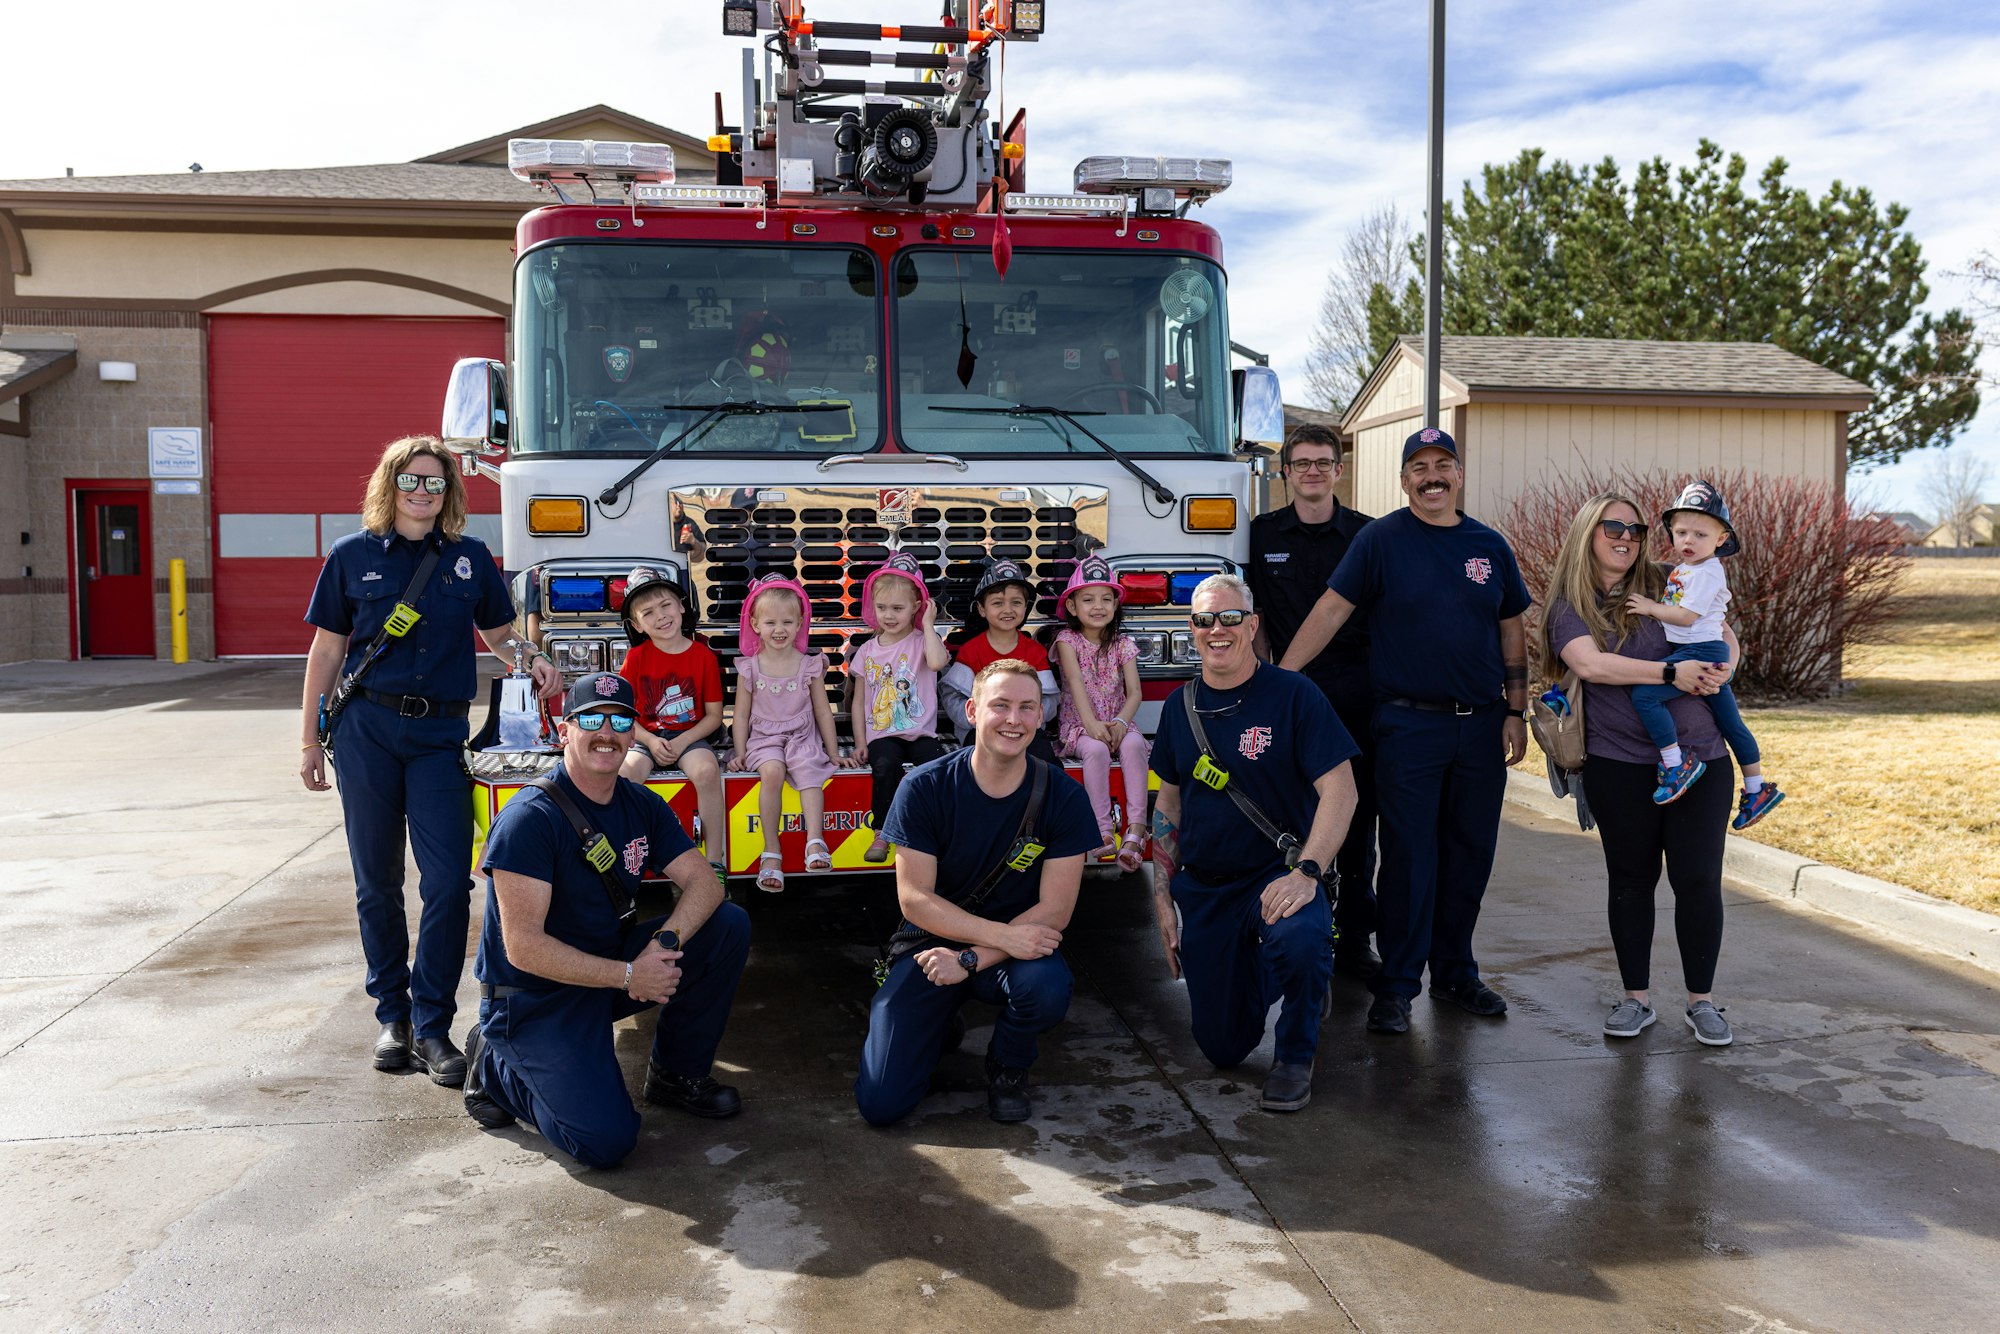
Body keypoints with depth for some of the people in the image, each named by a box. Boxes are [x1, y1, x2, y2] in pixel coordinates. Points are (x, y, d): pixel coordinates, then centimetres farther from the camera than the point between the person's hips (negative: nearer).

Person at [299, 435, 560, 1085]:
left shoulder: (471, 558, 7)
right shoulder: (353, 556, 4)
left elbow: (498, 634, 15)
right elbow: (327, 650, 8)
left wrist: (532, 663, -7)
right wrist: (310, 740, 6)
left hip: (439, 734, 0)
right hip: (365, 730, 0)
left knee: (448, 881, -7)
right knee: (378, 881, 9)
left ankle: (432, 1026, 4)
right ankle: (392, 1015, 23)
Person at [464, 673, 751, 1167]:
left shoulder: (642, 806, 2)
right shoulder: (530, 819, -21)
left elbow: (703, 881, -5)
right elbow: (523, 948, -25)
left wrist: (665, 940, -24)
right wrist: (627, 975, -26)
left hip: (612, 967, 7)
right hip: (534, 999, -7)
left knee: (729, 925, -9)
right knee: (606, 1141, -21)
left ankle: (677, 1072, 8)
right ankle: (497, 1067, 7)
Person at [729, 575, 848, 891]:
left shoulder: (810, 666, 4)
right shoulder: (749, 668, 3)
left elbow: (823, 712, 9)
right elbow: (741, 716, 8)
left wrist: (833, 753, 8)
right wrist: (741, 754, 0)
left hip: (802, 738, 1)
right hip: (764, 739, -1)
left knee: (809, 769, -32)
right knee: (772, 771, -32)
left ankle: (815, 841, -42)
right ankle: (771, 851, -28)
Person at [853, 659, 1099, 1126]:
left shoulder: (1064, 797, -10)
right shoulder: (923, 788, -12)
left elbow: (1054, 911, -12)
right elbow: (914, 899, -14)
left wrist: (970, 959, -21)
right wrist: (1004, 935, -24)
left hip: (1017, 947, 1)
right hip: (930, 946, 0)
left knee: (1048, 986, -36)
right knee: (880, 1103, -14)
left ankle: (1008, 1066, 1)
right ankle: (941, 1027, 21)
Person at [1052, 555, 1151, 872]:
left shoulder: (1123, 645, 5)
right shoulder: (1067, 640, -1)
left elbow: (1134, 693, -2)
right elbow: (1077, 683, -15)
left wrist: (1121, 722, -22)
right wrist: (1091, 723, -29)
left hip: (1117, 722, 2)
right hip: (1078, 724, -2)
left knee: (1133, 744, -31)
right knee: (1096, 750, -34)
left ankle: (1136, 827, -35)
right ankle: (1104, 830, -34)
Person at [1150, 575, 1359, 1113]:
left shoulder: (1293, 695, -10)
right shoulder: (1180, 706, 5)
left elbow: (1340, 791, -15)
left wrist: (1306, 872, -28)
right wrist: (1163, 900, 7)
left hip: (1277, 873, -4)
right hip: (1202, 888, 4)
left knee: (1299, 938, -39)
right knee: (1222, 1047, 3)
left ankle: (1296, 1054, -8)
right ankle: (1265, 972, 37)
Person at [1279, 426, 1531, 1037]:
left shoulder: (1490, 546, 9)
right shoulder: (1381, 540, -2)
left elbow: (1511, 633, 13)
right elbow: (1329, 612, -8)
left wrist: (1516, 713, 7)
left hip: (1481, 726, 4)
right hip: (1408, 726, -4)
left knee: (1468, 856, 11)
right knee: (1408, 856, -2)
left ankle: (1454, 973, 25)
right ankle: (1396, 986, 8)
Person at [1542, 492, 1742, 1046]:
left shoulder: (1666, 587, 7)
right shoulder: (1569, 605, 0)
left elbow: (1726, 637, 13)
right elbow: (1590, 664, -17)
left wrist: (1722, 670, -9)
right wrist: (1673, 672, -19)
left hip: (1699, 756, 2)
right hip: (1619, 766, -1)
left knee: (1698, 879, 1)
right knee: (1631, 879, 9)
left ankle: (1701, 1001, 16)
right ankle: (1636, 998, 22)